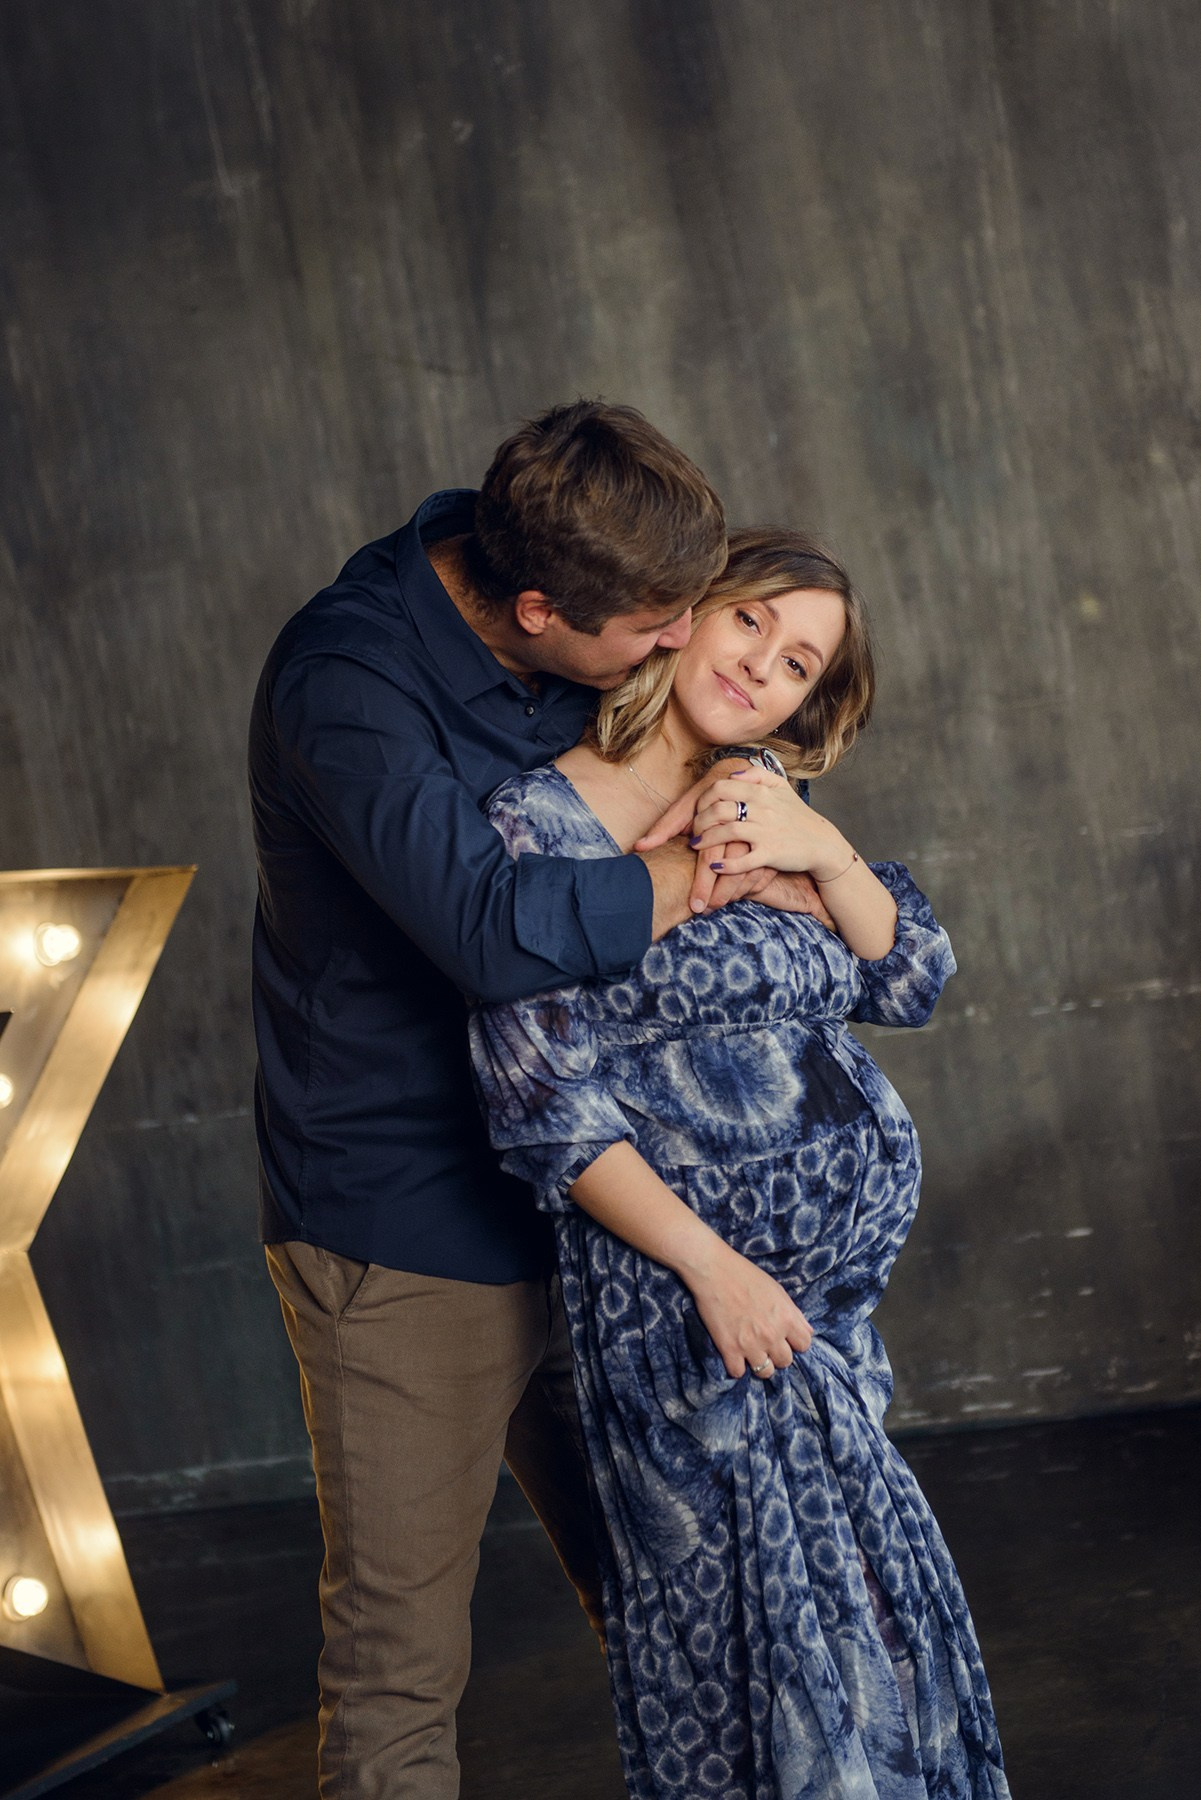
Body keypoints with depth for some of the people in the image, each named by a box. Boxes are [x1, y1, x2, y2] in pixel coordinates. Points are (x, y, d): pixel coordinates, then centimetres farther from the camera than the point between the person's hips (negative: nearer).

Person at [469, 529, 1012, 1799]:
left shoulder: (763, 800, 9)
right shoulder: (538, 825, -9)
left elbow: (911, 981, 6)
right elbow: (544, 1108, -13)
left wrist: (822, 850, -12)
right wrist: (711, 1267, -16)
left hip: (852, 1250, 6)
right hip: (689, 1274, -6)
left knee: (860, 1590, 13)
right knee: (785, 1600, 1)